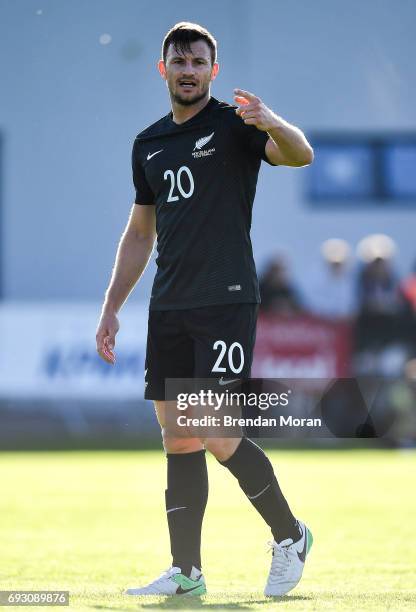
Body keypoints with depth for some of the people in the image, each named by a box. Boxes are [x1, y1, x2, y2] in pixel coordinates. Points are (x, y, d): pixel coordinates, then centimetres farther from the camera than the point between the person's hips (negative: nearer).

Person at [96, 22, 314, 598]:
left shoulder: (234, 125, -3)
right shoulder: (149, 144, 16)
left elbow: (300, 155, -21)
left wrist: (273, 124, -43)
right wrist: (112, 308, 19)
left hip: (227, 301, -6)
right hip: (169, 308, 6)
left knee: (216, 436, -12)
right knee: (177, 439, 5)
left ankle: (290, 537, 7)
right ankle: (186, 572, 10)